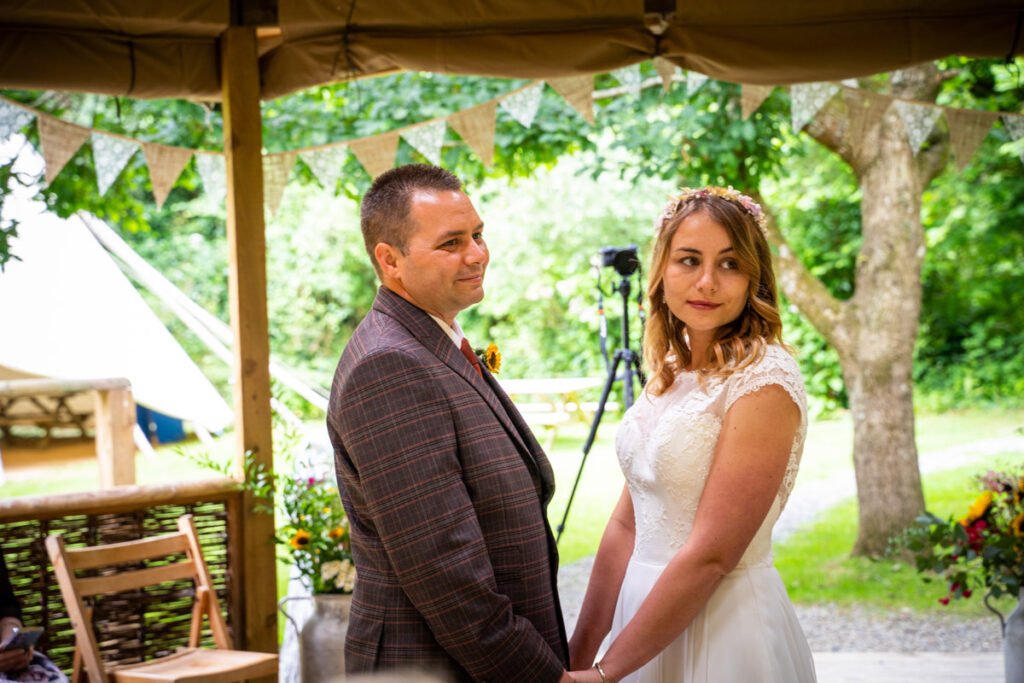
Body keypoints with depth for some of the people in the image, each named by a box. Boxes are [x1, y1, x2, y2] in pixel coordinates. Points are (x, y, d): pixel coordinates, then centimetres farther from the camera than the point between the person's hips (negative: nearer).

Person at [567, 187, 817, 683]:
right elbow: (627, 525, 8)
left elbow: (712, 556, -21)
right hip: (651, 612, 7)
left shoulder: (764, 380, -18)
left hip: (725, 628, -7)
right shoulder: (670, 372, 6)